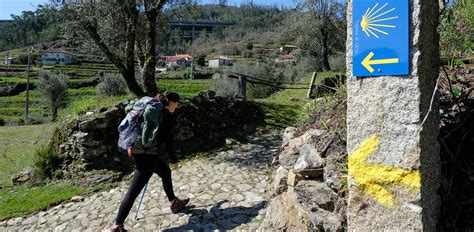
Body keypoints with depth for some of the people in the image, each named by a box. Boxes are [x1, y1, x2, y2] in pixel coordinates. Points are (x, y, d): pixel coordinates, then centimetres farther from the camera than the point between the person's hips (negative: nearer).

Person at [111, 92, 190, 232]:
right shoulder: (168, 116, -11)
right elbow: (168, 141, -12)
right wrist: (174, 160, 0)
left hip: (142, 152, 10)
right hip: (148, 157, -10)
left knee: (166, 172, 26)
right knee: (134, 191, -4)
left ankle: (174, 203, 42)